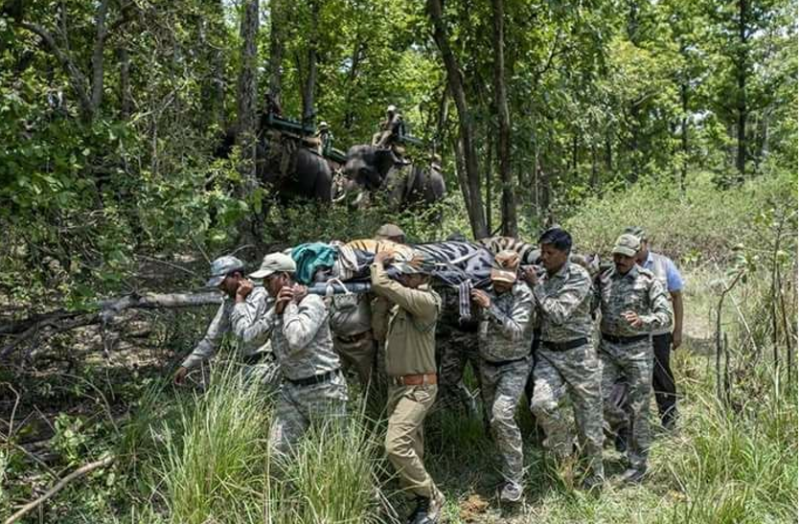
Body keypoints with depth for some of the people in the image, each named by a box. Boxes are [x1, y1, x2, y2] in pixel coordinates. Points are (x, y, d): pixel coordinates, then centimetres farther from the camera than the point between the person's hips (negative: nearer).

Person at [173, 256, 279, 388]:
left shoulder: (259, 296, -16)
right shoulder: (229, 301, 9)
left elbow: (244, 333, -26)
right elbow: (212, 338, 14)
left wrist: (240, 299, -18)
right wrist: (186, 365, 11)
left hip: (263, 367, -8)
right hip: (249, 367, 8)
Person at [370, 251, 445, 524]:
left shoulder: (425, 301, -20)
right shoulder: (402, 302, 9)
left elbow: (382, 285, -25)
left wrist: (378, 263, -6)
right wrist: (377, 302, 8)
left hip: (418, 387, -9)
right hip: (397, 385, 9)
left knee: (397, 445, -17)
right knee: (410, 447, 12)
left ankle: (430, 498, 0)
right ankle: (425, 500, 23)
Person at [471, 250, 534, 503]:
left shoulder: (523, 294, -14)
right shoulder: (488, 290, -1)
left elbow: (515, 332, -24)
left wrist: (489, 307, -30)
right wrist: (474, 300, -9)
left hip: (513, 367, -6)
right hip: (487, 365, 6)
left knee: (502, 415, -19)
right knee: (493, 419, 10)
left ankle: (514, 479, -8)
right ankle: (507, 464, 30)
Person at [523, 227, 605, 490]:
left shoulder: (579, 277, -10)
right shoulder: (542, 278, 9)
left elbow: (558, 314, -21)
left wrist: (536, 285, -14)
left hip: (578, 353, -4)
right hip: (547, 353, 4)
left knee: (589, 419, 4)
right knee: (541, 403, -22)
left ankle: (595, 480, 23)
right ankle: (562, 448, 8)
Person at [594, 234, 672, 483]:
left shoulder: (648, 281, -5)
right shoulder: (602, 279, 4)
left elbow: (665, 314, -12)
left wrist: (642, 320, -29)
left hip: (637, 348, -3)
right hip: (607, 346, 3)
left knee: (638, 408, 3)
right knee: (601, 397, -3)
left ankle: (637, 463, 16)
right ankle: (620, 423, 32)